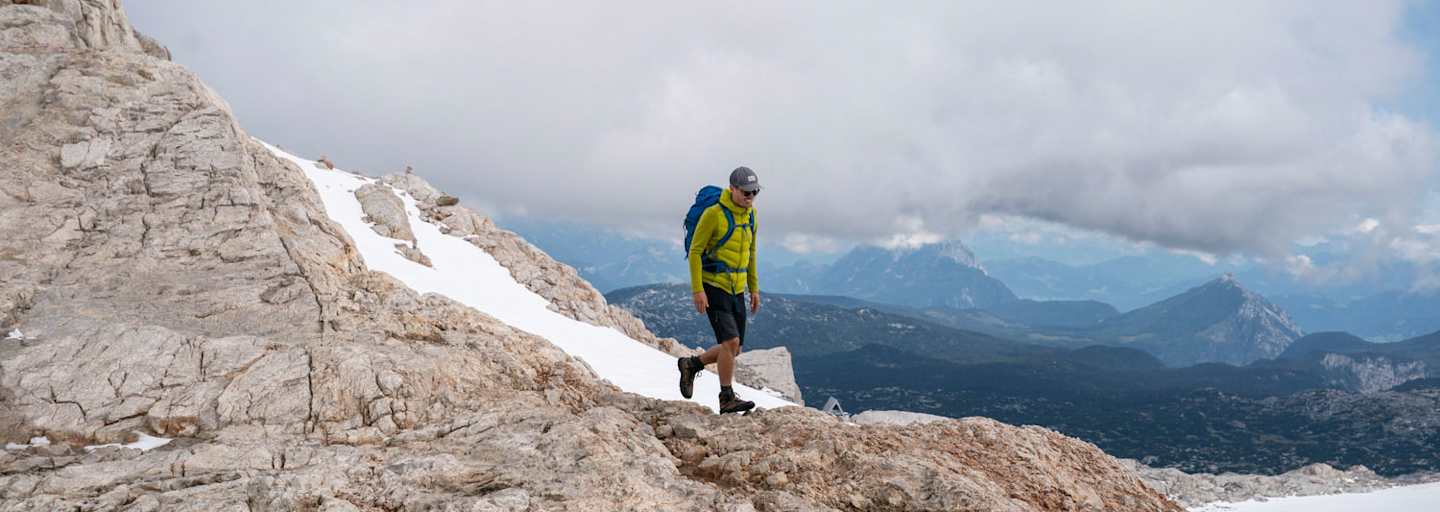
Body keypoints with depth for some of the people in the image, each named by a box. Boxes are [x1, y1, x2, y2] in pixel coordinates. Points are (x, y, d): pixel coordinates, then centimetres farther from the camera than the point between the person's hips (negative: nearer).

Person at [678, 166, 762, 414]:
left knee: (733, 350, 7)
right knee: (731, 341, -18)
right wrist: (697, 289, -18)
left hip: (736, 291, 7)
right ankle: (727, 398, -7)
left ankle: (691, 365, 29)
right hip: (713, 287, -7)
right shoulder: (714, 214, -15)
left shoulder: (750, 215, 7)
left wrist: (754, 288, 16)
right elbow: (695, 251, -13)